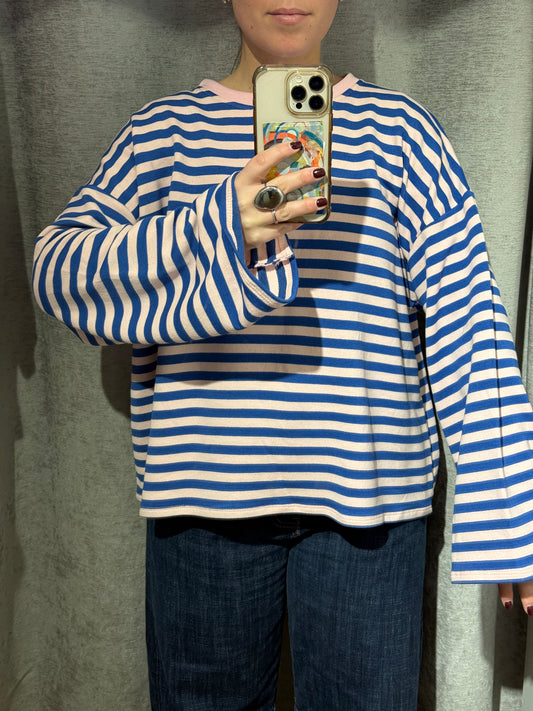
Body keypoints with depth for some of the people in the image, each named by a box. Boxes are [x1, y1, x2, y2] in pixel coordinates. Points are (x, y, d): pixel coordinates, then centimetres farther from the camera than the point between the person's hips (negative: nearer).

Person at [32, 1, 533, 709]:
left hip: (367, 497, 0)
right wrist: (220, 230, -21)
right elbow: (58, 269, -4)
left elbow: (467, 317, 1)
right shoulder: (166, 130, 8)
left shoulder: (397, 128, 6)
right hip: (206, 492, 1)